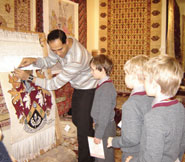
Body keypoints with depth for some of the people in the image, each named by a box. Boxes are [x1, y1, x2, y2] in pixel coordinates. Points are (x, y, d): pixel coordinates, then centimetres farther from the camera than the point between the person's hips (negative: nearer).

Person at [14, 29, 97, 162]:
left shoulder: (77, 59, -39)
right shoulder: (60, 45, -13)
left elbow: (55, 84, -31)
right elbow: (48, 62, 3)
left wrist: (28, 77, -27)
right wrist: (33, 60, -18)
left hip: (89, 90, -9)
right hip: (78, 88, 9)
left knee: (83, 127, -5)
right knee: (76, 120, 22)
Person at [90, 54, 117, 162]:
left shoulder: (106, 88, -25)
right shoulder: (103, 84, 5)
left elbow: (104, 114, -25)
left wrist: (98, 134, -20)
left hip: (106, 128, -9)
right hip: (101, 124, 9)